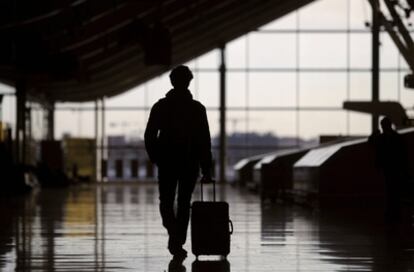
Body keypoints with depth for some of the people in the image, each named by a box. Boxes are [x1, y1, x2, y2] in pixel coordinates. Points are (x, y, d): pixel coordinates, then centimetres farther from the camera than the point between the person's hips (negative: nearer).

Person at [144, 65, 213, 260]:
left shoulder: (160, 106, -2)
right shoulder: (197, 108, -2)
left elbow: (149, 136, -2)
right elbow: (205, 141, -3)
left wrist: (155, 159, 12)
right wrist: (206, 170, 0)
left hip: (167, 162, 0)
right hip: (190, 163, 0)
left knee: (166, 202, 9)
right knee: (184, 203, 11)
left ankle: (174, 233, -18)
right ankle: (178, 242, 10)